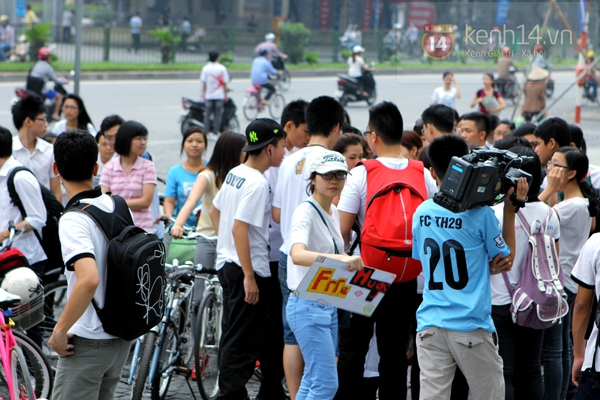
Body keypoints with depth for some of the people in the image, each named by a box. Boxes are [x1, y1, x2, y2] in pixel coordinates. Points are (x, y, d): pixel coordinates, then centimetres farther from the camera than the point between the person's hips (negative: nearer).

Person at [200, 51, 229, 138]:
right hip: (219, 95, -1)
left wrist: (203, 94, 8)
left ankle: (206, 132, 4)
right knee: (218, 115, 4)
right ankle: (215, 133, 2)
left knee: (207, 114, 6)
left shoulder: (206, 68, -2)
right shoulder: (222, 68, -3)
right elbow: (225, 82, -2)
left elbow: (204, 83, -1)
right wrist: (226, 95, 6)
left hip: (209, 95, 1)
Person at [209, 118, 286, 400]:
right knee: (244, 342, -5)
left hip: (227, 263, 10)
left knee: (232, 336, 17)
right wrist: (249, 277, -24)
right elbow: (239, 228, -25)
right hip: (247, 269, -10)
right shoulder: (257, 184, -19)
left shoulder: (234, 174, 9)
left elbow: (214, 211, 20)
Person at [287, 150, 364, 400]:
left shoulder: (334, 213, 12)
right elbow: (297, 254, -35)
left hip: (329, 306, 9)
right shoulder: (306, 211, -15)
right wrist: (339, 258, -48)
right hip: (308, 306, -9)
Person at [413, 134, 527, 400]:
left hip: (430, 326, 3)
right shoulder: (480, 213, -10)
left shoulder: (421, 214, 4)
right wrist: (510, 210, 4)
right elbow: (507, 258, 3)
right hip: (471, 326, -3)